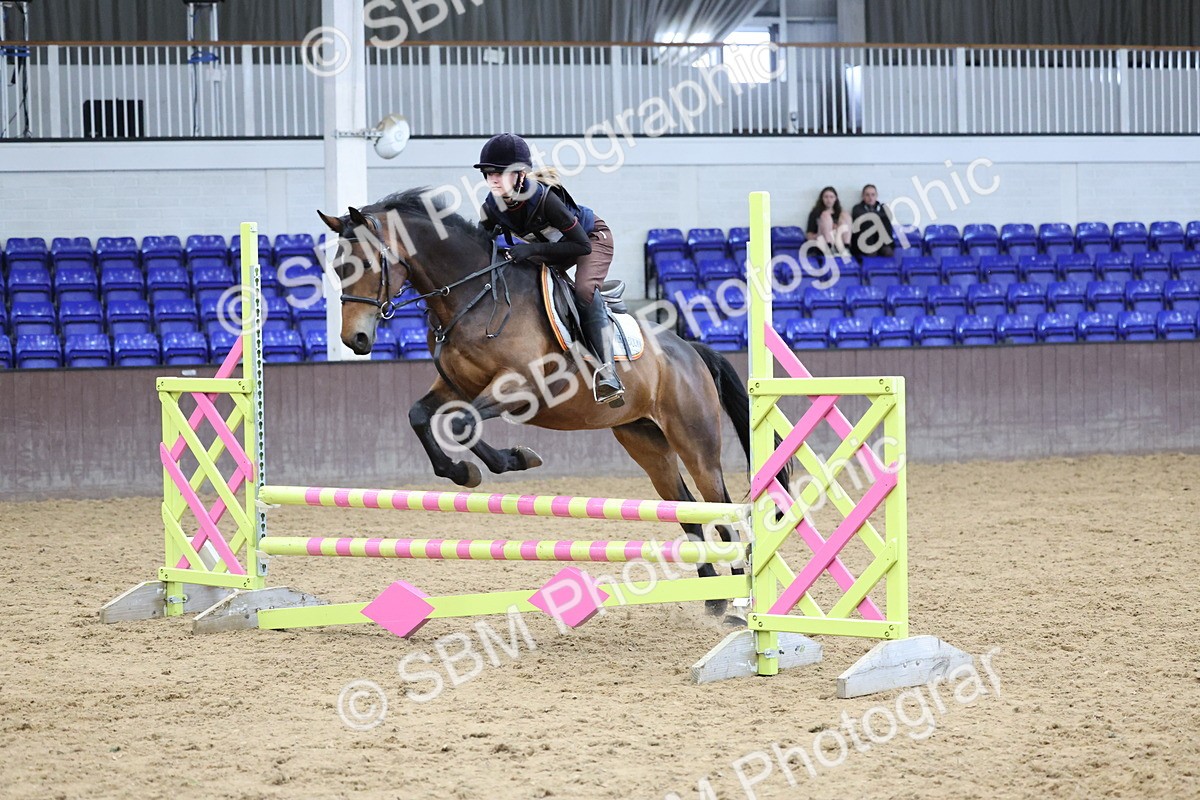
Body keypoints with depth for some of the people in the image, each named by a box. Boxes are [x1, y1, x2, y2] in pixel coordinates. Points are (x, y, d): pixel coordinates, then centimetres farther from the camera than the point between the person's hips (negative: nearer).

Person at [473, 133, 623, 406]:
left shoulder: (543, 199, -38)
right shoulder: (491, 207, -20)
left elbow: (582, 245, -36)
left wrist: (534, 249, -43)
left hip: (593, 237, -8)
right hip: (551, 245, 8)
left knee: (584, 291, -31)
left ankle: (608, 373, -40)